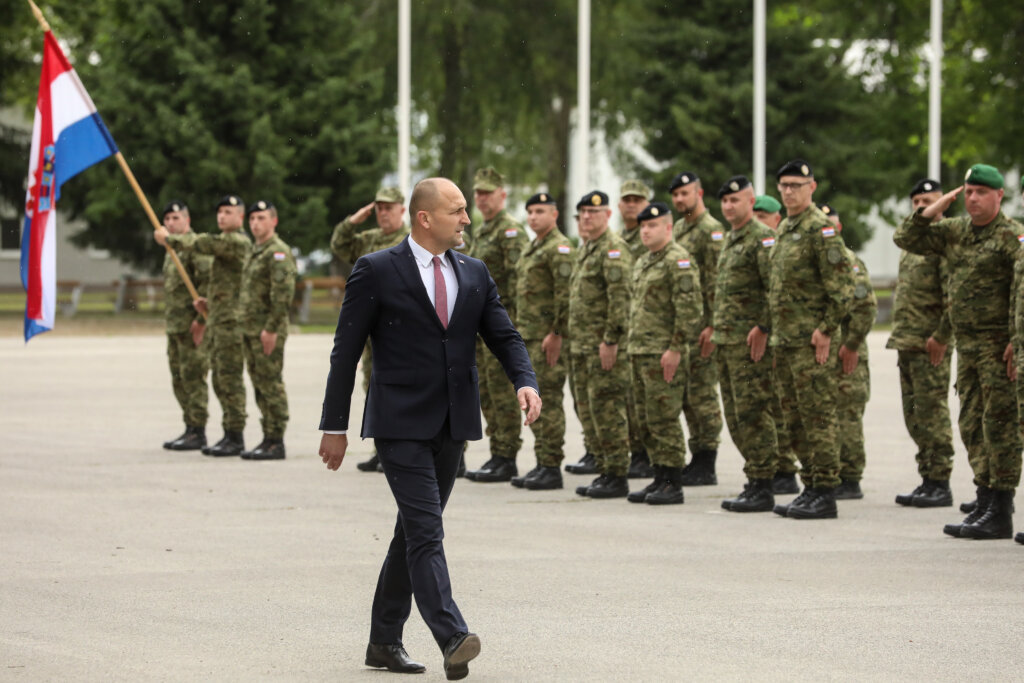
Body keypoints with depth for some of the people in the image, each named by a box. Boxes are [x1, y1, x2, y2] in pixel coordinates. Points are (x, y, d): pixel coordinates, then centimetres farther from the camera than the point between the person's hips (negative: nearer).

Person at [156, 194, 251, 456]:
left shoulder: (238, 242, -12)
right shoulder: (226, 242, 21)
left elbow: (202, 244, -13)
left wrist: (169, 238, 2)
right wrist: (210, 303, 15)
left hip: (232, 322, -10)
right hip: (219, 321, 10)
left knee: (230, 379, -10)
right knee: (220, 380, 11)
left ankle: (235, 438, -8)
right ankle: (230, 435, 15)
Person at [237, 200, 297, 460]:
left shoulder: (279, 252, -13)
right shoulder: (256, 251, 19)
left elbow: (283, 294, -21)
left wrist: (271, 329, -23)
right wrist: (248, 329, 19)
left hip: (268, 330, -10)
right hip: (251, 329, 10)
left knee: (271, 384, -8)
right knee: (260, 385, 11)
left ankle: (276, 443, -6)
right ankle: (268, 438, 17)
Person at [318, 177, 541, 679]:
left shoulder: (474, 274, 11)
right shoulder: (377, 271, -5)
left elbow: (503, 336, 11)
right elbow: (346, 351, -3)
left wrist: (525, 381, -11)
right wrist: (335, 426, -4)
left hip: (452, 426, 6)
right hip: (401, 424, -6)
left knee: (414, 530, 11)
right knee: (426, 530, -15)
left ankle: (384, 641, 20)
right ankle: (452, 639, -26)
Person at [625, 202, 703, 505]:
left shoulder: (678, 261, -11)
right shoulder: (642, 263, 18)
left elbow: (690, 308, -18)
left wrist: (676, 348, -20)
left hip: (664, 354, -10)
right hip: (640, 352, 10)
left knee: (664, 419, -9)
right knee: (647, 421, 11)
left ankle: (673, 485, -5)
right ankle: (659, 479, 18)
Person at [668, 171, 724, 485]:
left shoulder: (711, 230, -11)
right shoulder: (677, 229, 17)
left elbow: (716, 283, -16)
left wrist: (712, 326, -21)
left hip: (700, 327, -9)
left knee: (702, 394, -6)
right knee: (684, 394, 11)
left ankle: (706, 467, -2)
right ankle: (697, 459, 17)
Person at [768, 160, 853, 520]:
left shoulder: (820, 229, -12)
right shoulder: (783, 229, 17)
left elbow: (842, 285, -17)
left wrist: (825, 329, -18)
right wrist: (768, 327, 18)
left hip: (811, 341, -9)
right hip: (785, 340, 9)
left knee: (818, 417, -7)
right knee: (795, 419, 11)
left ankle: (825, 495, -6)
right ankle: (810, 488, 18)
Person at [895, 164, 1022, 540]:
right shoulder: (955, 231, 13)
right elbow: (906, 238, 14)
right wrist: (937, 207, 4)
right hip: (967, 344, 8)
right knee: (972, 426, 10)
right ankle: (985, 504, 17)